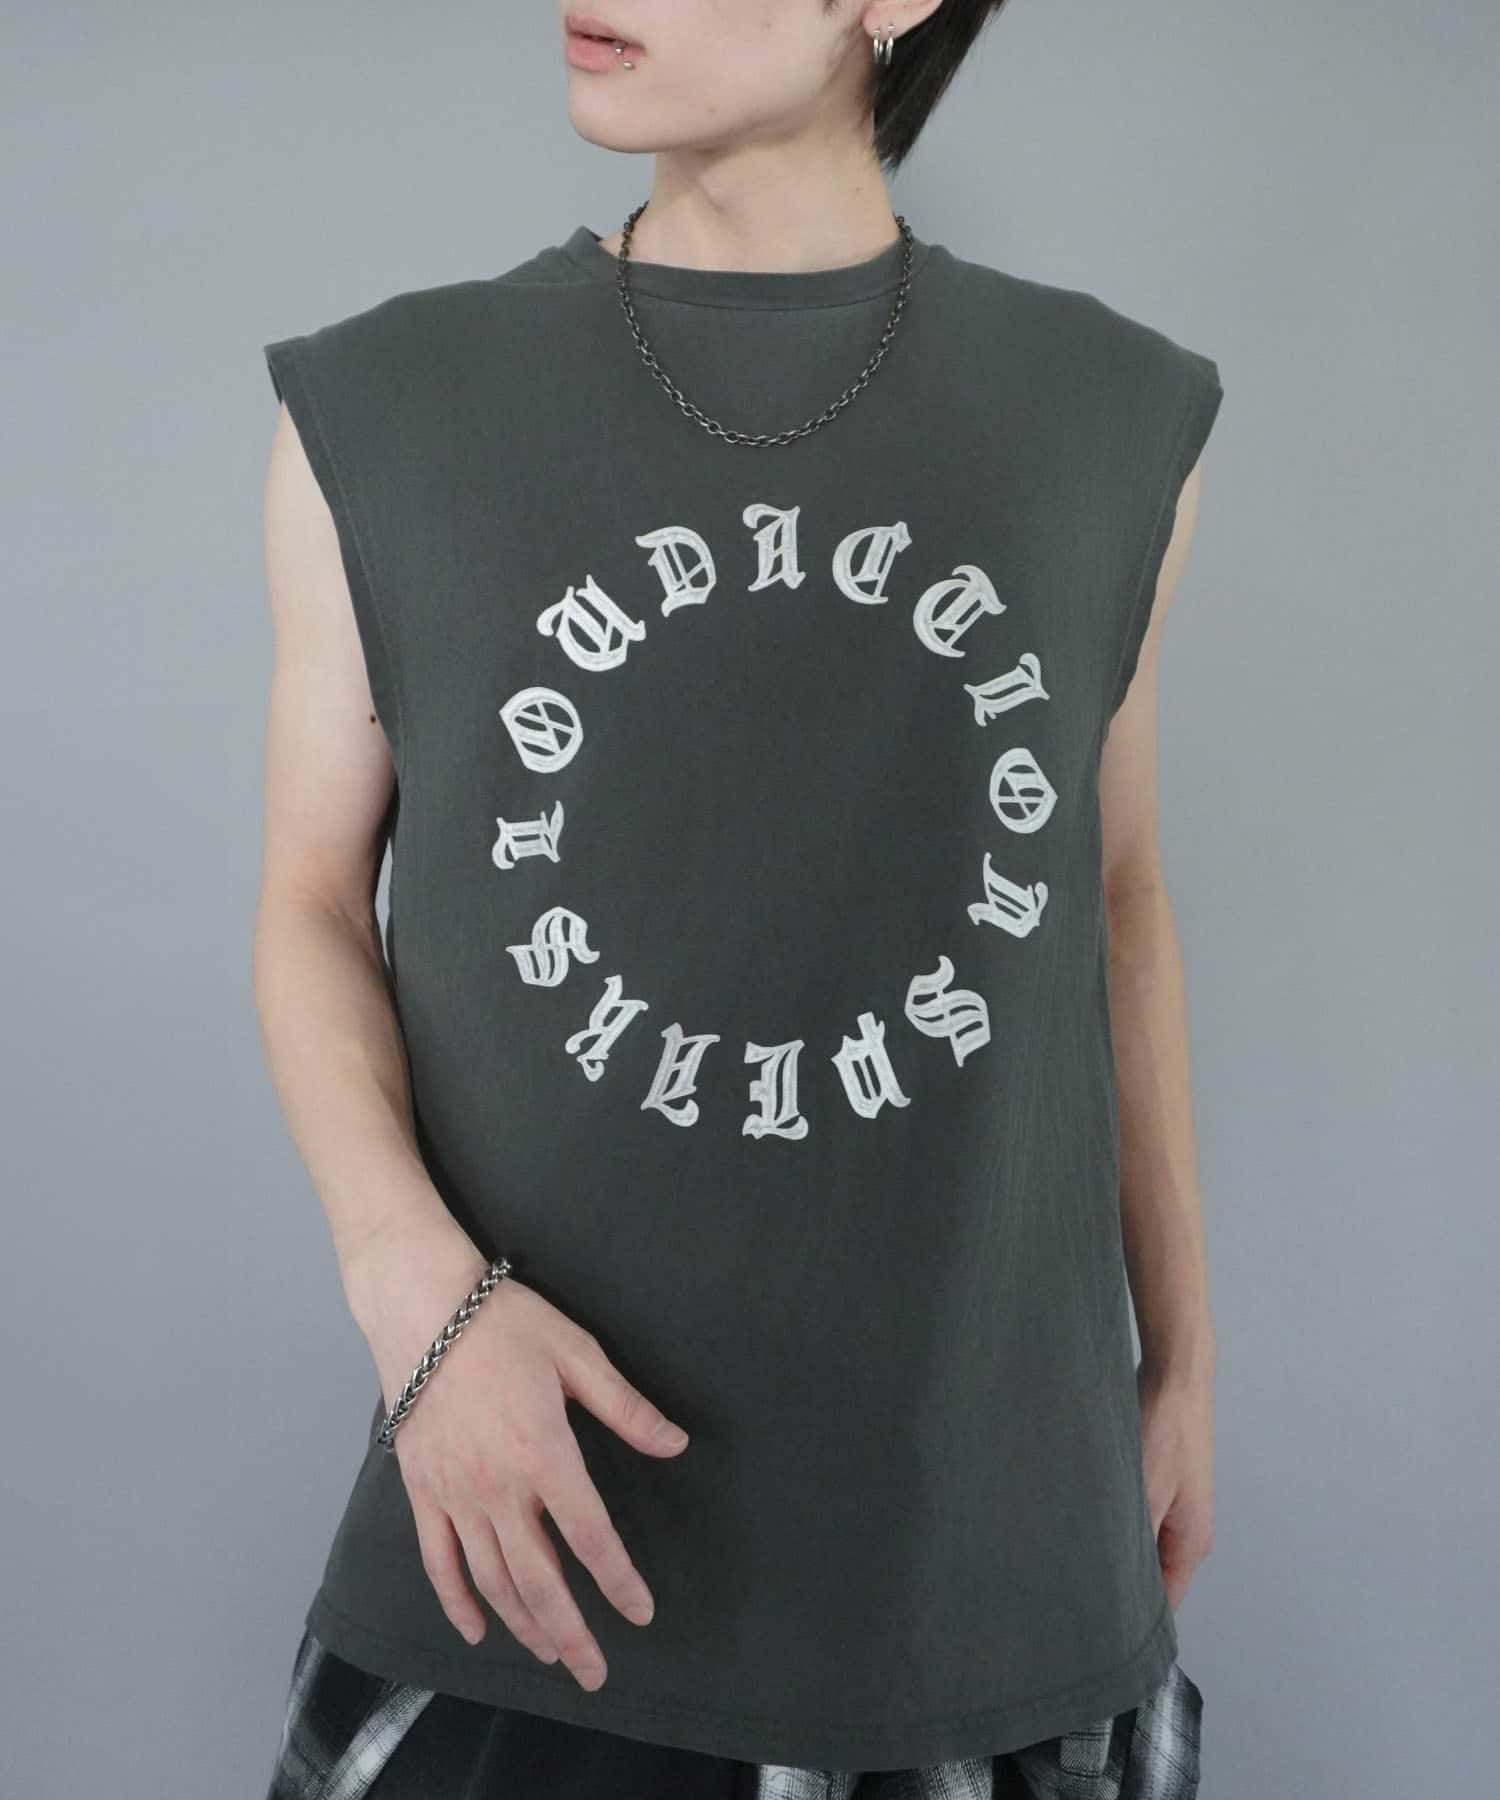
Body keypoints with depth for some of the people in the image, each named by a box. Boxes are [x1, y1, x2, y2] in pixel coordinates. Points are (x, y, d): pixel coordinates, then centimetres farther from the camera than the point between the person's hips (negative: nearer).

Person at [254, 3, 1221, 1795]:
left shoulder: (1114, 417, -1)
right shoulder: (380, 415, -5)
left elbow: (1111, 896, 9)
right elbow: (313, 906, 2)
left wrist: (1183, 1348, 13)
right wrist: (421, 1295, -15)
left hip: (986, 1496, 2)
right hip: (546, 1494, -1)